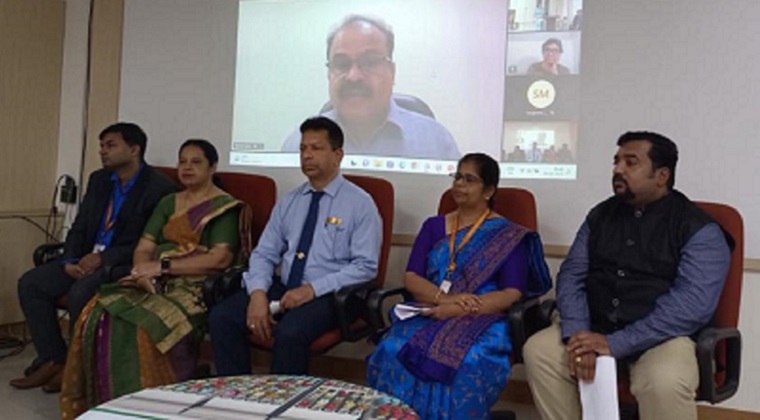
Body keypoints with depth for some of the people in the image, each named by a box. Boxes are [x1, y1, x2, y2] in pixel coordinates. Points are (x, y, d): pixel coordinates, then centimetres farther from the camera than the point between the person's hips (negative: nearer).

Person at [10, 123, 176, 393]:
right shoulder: (99, 180, 12)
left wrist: (103, 258, -21)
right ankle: (53, 360, -1)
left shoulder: (159, 188, -12)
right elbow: (79, 226, 13)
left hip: (126, 264, -8)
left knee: (80, 292, -31)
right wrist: (69, 260, -5)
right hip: (89, 258, 8)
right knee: (30, 283, -8)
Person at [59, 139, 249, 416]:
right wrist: (143, 272, -12)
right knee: (98, 315, -20)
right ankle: (107, 401, -12)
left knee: (144, 326, -32)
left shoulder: (225, 207, 0)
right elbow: (143, 249, 12)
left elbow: (220, 259, -13)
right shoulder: (167, 203, 19)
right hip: (156, 284, 6)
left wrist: (163, 266, -14)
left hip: (195, 286, -6)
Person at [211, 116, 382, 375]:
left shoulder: (360, 204, -3)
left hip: (327, 295, -5)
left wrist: (312, 289, -19)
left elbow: (365, 267, -10)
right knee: (221, 317, -16)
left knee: (290, 332, -34)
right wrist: (258, 293, -12)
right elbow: (264, 254, 9)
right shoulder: (288, 202, 13)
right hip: (283, 288, 5)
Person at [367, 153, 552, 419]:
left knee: (467, 364, -37)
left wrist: (458, 309, -18)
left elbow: (512, 294, -5)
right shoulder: (433, 226, 16)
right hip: (429, 315, 3)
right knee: (392, 351, -29)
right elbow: (411, 278, 7)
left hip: (481, 321, -3)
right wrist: (443, 298, -15)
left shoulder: (509, 236, 5)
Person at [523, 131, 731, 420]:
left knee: (664, 381, -34)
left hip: (661, 336, -5)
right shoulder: (601, 215, 9)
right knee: (538, 352, -17)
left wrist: (614, 344, -23)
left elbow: (692, 304, -18)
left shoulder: (699, 229, -7)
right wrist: (576, 333, -15)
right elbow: (571, 275, 5)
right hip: (594, 330, 5)